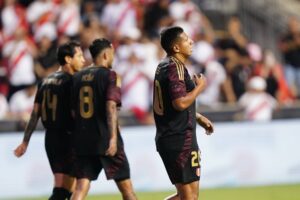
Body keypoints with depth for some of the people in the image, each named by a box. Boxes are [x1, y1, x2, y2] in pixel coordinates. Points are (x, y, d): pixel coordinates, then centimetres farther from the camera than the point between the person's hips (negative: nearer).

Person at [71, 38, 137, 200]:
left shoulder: (78, 77, 12)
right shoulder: (111, 76, -6)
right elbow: (111, 106, -19)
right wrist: (113, 138, -24)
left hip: (82, 141, 5)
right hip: (105, 141, -5)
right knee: (126, 187, 8)